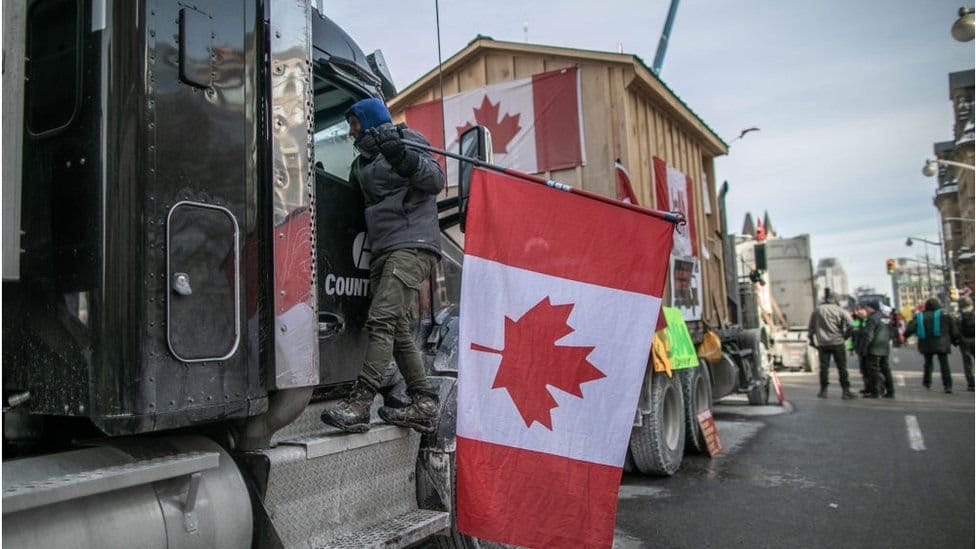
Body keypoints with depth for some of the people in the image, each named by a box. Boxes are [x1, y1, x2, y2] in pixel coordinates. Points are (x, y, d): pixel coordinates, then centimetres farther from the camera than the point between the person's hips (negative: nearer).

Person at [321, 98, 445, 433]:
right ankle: (424, 405, 7)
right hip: (383, 251, 9)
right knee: (397, 329, 4)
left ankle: (359, 404, -25)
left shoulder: (408, 140, 5)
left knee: (381, 319, -20)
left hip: (411, 245, -9)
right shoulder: (363, 162, 27)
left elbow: (435, 181, -9)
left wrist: (403, 157, -23)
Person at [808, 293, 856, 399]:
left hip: (822, 343, 2)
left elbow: (811, 327, 10)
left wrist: (811, 340, 19)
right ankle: (846, 391, 2)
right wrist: (845, 336, 3)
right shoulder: (840, 310, -2)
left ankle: (823, 391, 10)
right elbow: (850, 326, -12)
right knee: (842, 367, 3)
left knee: (824, 367, 7)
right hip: (837, 342, -2)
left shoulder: (817, 310, 6)